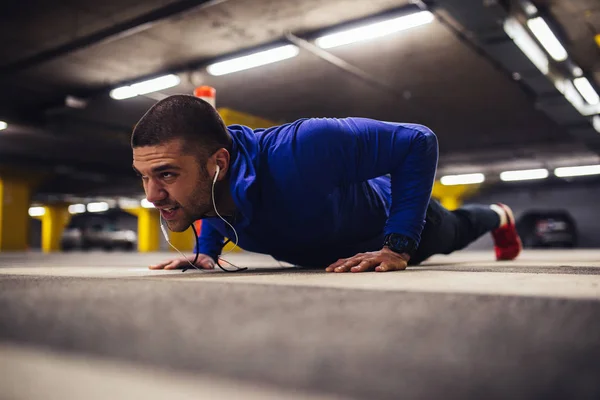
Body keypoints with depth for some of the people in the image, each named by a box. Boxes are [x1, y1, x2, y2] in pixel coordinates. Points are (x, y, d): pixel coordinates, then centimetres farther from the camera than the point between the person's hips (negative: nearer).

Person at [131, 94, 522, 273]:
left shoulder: (293, 154, -52)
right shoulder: (200, 174, -31)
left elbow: (419, 140, -41)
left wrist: (399, 246, -45)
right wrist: (206, 251, -14)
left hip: (389, 217, -4)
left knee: (452, 231, 33)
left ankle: (499, 217, 70)